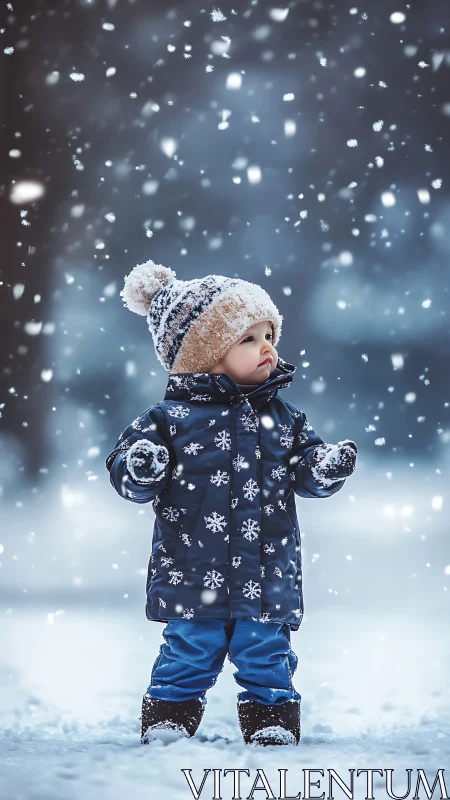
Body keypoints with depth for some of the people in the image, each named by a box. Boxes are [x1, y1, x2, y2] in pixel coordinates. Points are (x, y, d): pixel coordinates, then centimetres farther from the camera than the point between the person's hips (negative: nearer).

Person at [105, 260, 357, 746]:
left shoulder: (282, 417, 8)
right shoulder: (171, 418, -3)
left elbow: (306, 473, 10)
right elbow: (127, 473, -2)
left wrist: (327, 468, -11)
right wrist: (138, 472, -24)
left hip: (267, 580, 3)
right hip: (193, 579, -2)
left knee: (266, 660, 8)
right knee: (187, 659, 4)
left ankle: (274, 733, 20)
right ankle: (165, 730, 17)